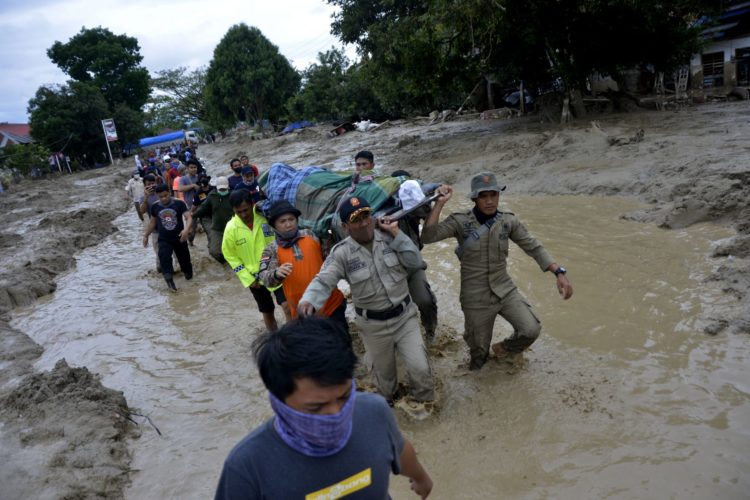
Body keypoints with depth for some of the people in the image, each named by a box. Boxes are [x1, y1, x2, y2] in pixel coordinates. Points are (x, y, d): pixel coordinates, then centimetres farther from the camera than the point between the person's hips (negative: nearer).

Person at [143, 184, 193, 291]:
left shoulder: (179, 204, -12)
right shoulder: (155, 207, -1)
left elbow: (189, 217, -19)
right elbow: (152, 222, 14)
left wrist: (186, 229, -37)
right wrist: (146, 235, 19)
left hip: (179, 238, -1)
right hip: (164, 239, 1)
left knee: (184, 258, 12)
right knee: (164, 257, -24)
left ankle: (188, 273, 40)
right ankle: (168, 277, -26)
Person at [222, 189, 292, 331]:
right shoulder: (231, 228, -10)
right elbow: (230, 255, -1)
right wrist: (247, 278, -6)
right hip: (255, 277, 2)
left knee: (287, 305, -17)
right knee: (267, 312, 14)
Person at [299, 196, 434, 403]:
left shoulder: (388, 238, -7)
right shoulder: (341, 253, -16)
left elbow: (416, 262, -12)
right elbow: (323, 281, -26)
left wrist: (396, 233, -18)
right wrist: (308, 301, -47)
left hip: (404, 316, 1)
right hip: (373, 325, -1)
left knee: (420, 367, 0)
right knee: (384, 372, 20)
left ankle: (425, 403, 33)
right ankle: (388, 402, 53)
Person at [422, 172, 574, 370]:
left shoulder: (508, 221, -5)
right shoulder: (460, 221, -14)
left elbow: (534, 247, -1)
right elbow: (428, 237, -25)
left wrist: (559, 272, -12)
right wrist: (440, 203, -30)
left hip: (505, 290, 3)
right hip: (476, 298, -2)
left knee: (531, 330, -13)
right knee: (479, 351, 10)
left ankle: (504, 349, 22)